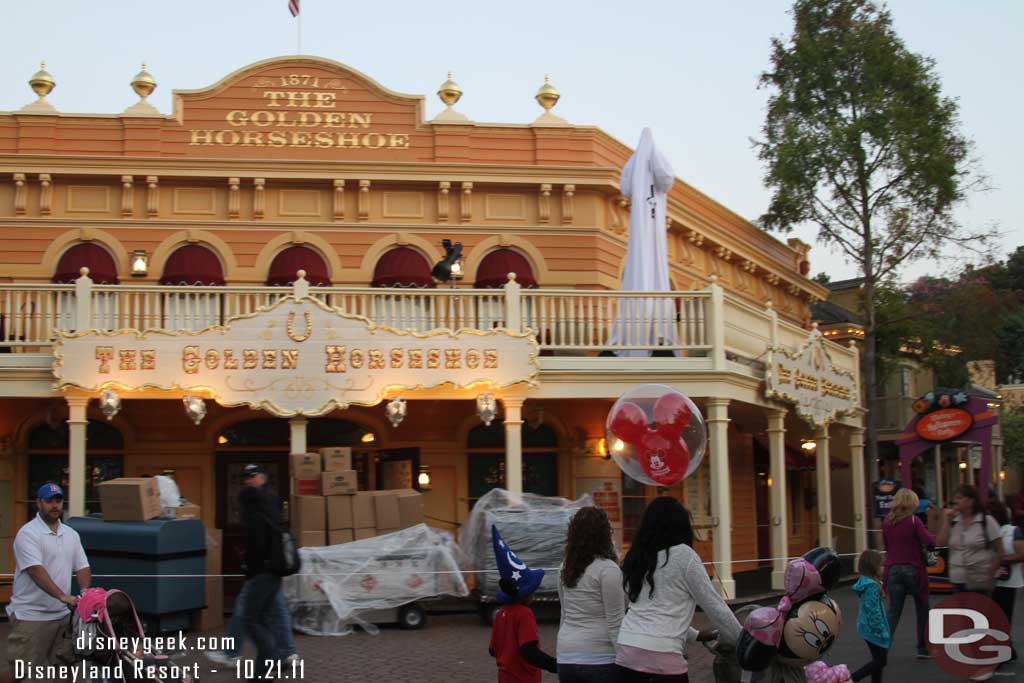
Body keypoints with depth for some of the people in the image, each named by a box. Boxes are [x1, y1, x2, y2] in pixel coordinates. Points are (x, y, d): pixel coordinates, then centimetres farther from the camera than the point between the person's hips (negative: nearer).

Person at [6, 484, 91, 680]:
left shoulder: (71, 534, 12)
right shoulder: (28, 533, -12)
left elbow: (82, 567, 12)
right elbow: (35, 570, -23)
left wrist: (84, 592, -9)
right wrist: (62, 596, -31)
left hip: (62, 614, 7)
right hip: (31, 615, -7)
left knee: (61, 668, 12)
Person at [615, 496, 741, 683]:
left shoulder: (636, 558, 16)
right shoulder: (684, 555, -1)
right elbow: (714, 604, 3)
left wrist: (695, 635, 33)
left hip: (626, 654, 6)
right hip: (661, 658, -6)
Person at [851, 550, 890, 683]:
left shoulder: (866, 582, 8)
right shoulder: (872, 586, -22)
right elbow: (873, 610, -24)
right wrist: (881, 630, -18)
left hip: (868, 627, 10)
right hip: (873, 628, -10)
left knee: (878, 660, 15)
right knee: (880, 661, -3)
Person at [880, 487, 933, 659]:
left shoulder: (887, 522, 4)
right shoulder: (914, 521, -10)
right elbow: (930, 542, -15)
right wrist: (927, 533, 4)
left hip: (893, 569, 3)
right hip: (913, 569, -3)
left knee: (893, 611, 4)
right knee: (922, 610, 14)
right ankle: (923, 649, 19)